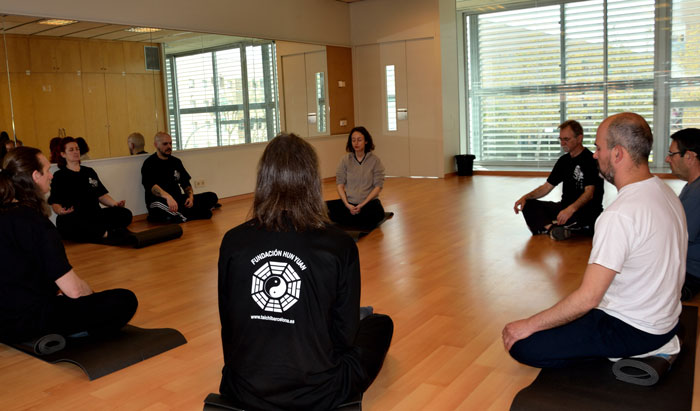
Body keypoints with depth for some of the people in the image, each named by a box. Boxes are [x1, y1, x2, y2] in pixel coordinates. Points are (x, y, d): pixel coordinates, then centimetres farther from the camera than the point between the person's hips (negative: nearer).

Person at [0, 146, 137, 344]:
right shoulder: (34, 222, -21)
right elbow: (74, 290, -20)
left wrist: (57, 289, 18)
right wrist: (92, 294, 1)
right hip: (28, 321, -9)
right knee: (125, 300, -10)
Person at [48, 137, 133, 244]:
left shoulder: (89, 172, 26)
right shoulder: (59, 176, 12)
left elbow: (101, 195, 24)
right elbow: (55, 204, 3)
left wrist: (114, 203, 2)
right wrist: (60, 211, -22)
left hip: (95, 215, 4)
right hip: (75, 218, -4)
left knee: (125, 214, -22)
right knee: (66, 221, -42)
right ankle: (106, 233, -44)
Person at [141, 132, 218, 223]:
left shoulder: (176, 161, 18)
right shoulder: (150, 163, -3)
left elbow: (185, 183, 22)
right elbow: (150, 185, -21)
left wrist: (191, 196, -1)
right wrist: (168, 197, -39)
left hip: (179, 201, 6)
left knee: (212, 196, -8)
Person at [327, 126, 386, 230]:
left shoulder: (375, 160, 0)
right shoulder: (345, 159, 4)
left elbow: (378, 186, -3)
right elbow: (340, 184, 2)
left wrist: (363, 204, -13)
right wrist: (347, 204, -13)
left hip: (368, 202, -1)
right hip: (348, 201, 1)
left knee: (377, 213, -35)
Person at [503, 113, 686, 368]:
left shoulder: (620, 215, -29)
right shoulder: (664, 192, 1)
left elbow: (588, 298, -28)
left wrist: (529, 325, -18)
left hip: (633, 328, -9)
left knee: (522, 345, -10)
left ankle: (637, 354, -3)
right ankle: (650, 347, 14)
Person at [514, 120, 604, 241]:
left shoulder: (591, 160, -9)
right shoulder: (564, 160, 14)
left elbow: (589, 193, -21)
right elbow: (547, 187, 13)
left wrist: (571, 209, -39)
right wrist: (525, 197, -5)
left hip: (587, 210, -7)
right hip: (565, 207, 7)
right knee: (528, 205, -14)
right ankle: (553, 228, -36)